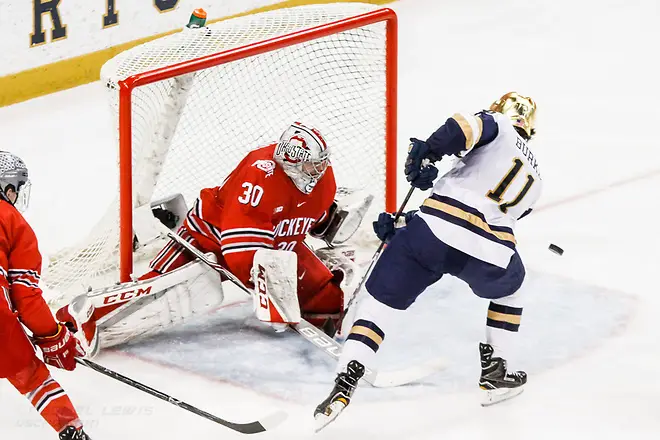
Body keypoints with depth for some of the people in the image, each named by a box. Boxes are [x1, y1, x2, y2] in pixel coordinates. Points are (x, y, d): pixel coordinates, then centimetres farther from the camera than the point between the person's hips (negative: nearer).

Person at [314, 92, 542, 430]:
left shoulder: (498, 126, 20)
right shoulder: (534, 180, 34)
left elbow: (469, 125, -8)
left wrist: (428, 151, -7)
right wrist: (402, 233, 27)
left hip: (438, 225, -3)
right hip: (490, 255, 3)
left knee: (381, 301, 10)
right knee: (508, 286, 37)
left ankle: (343, 386, -4)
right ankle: (494, 374, 33)